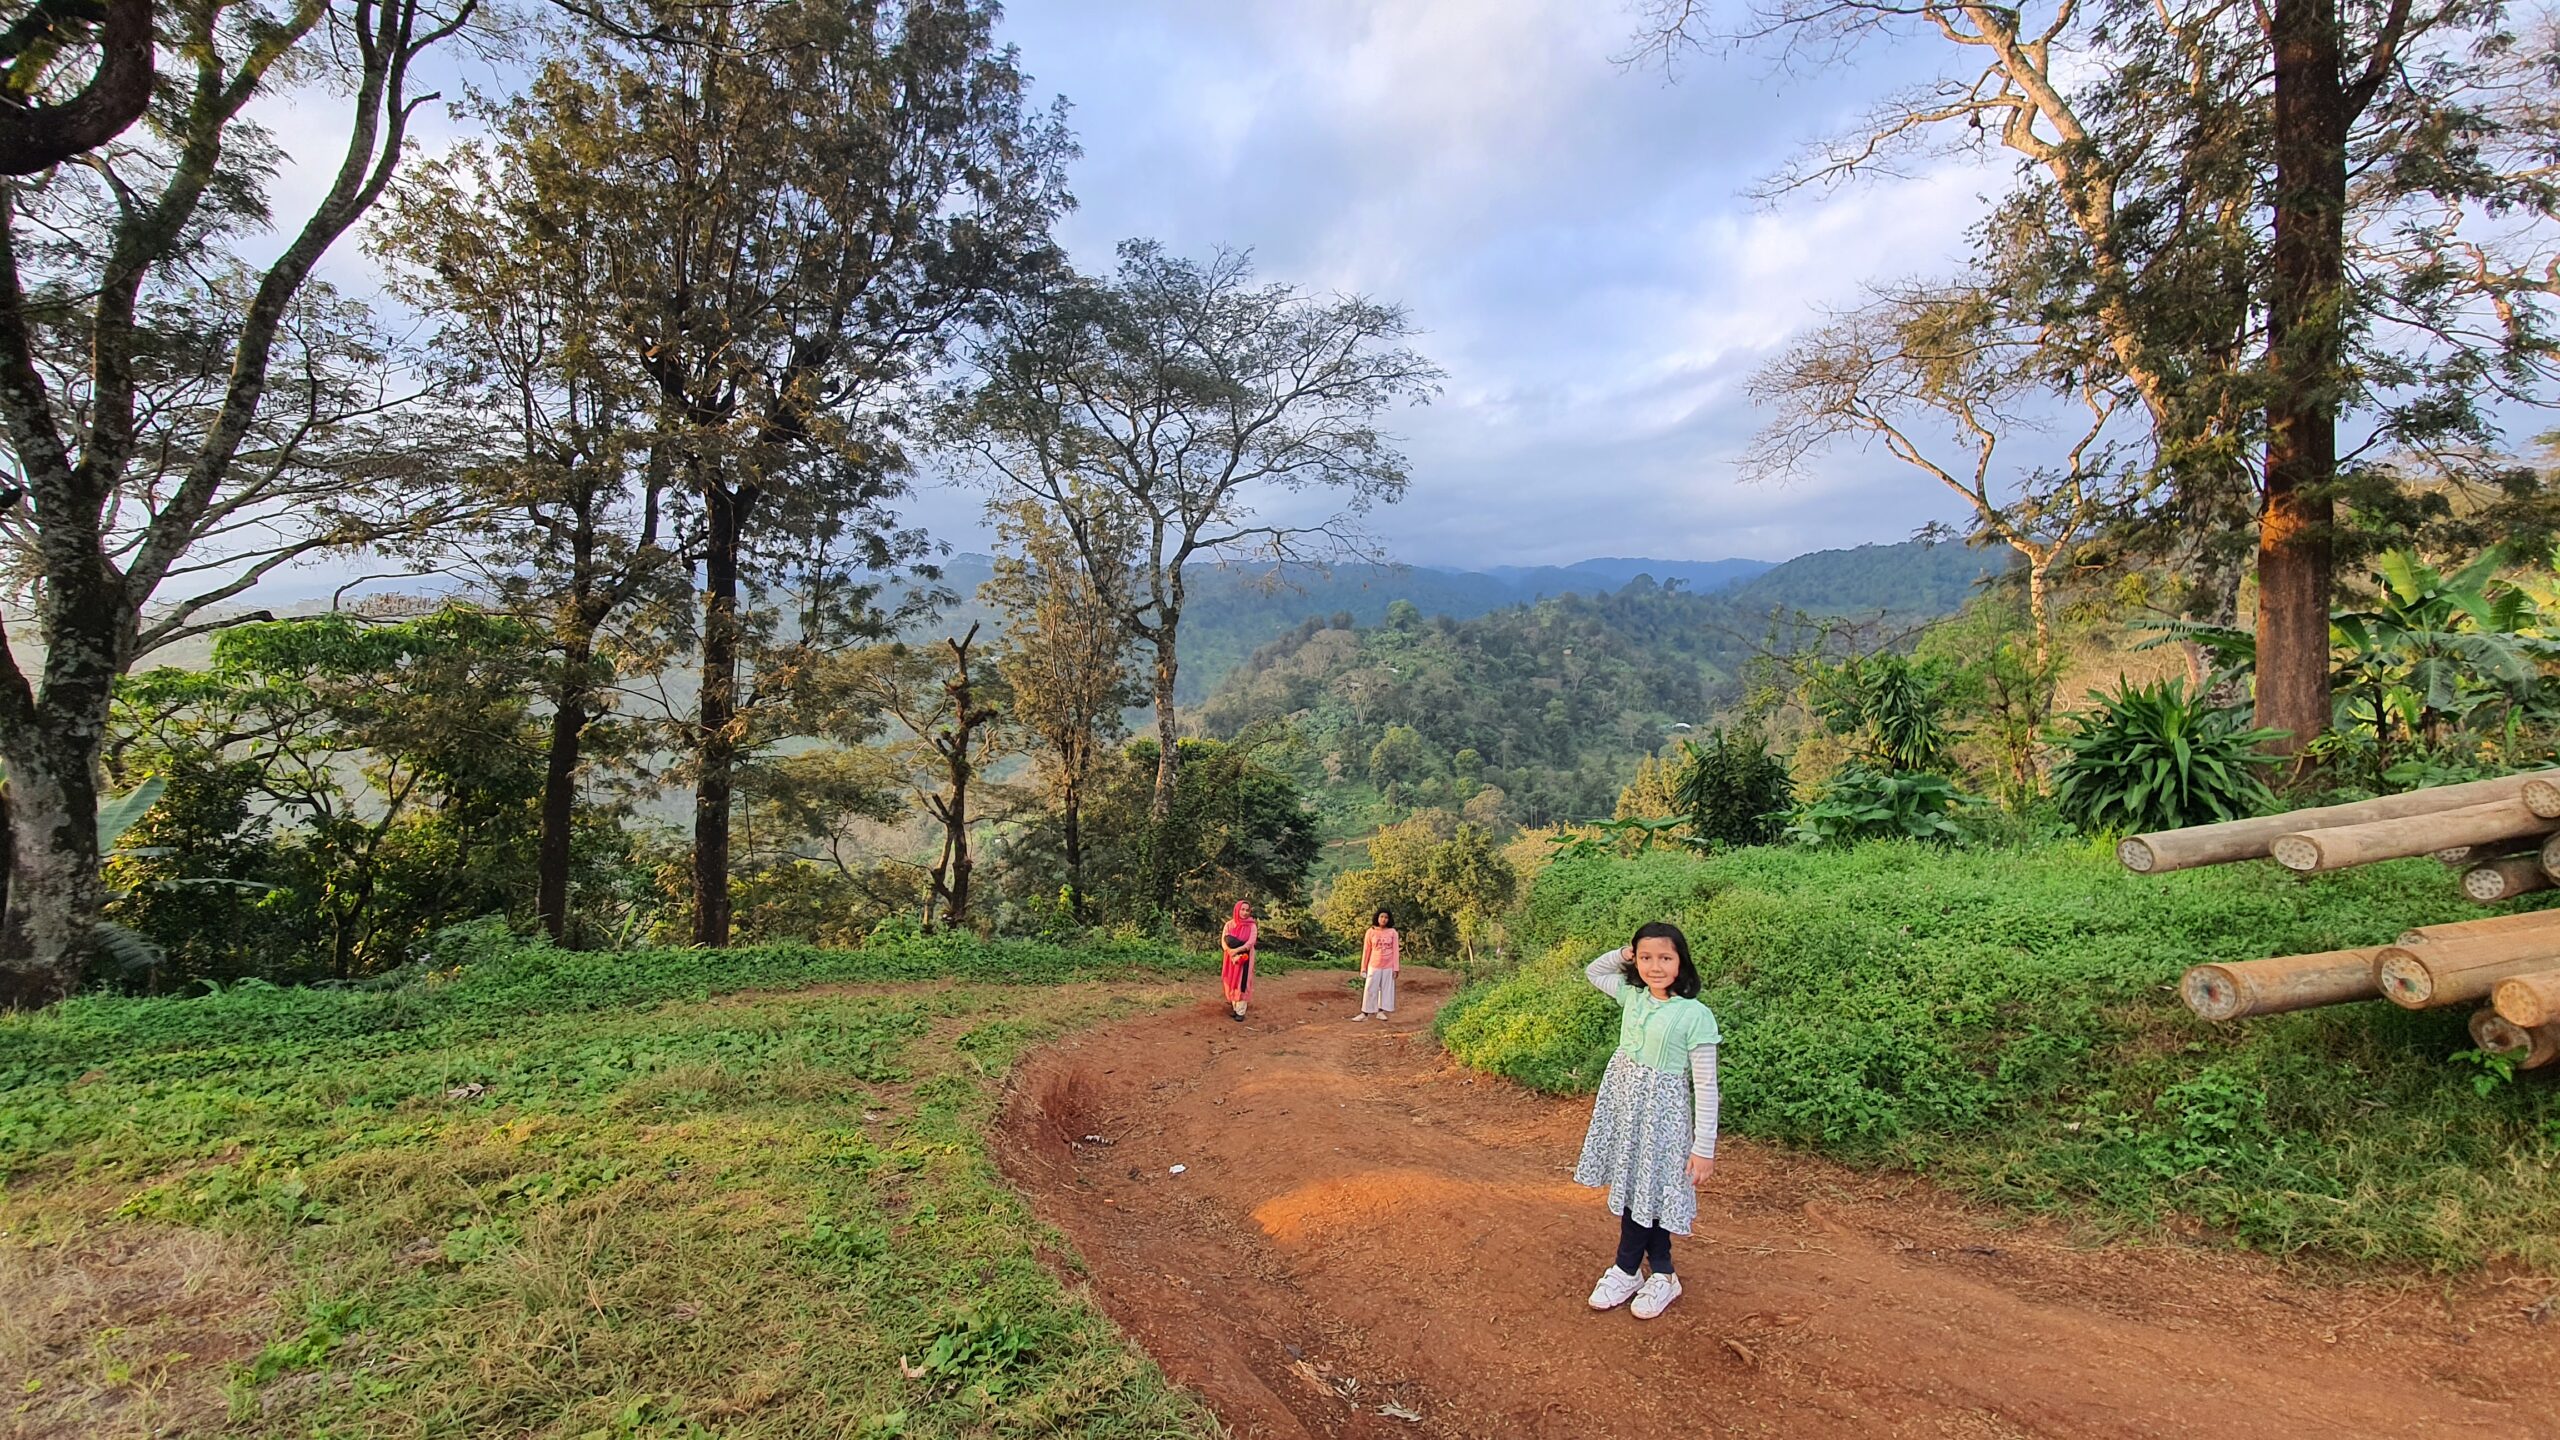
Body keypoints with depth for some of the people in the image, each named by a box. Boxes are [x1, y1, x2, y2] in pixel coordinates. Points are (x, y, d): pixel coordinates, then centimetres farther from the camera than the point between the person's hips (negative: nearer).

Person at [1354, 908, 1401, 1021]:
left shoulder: (1393, 932, -3)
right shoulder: (1371, 932, -3)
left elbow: (1395, 951, -1)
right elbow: (1366, 950, 1)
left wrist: (1396, 968, -4)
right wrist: (1363, 968, 1)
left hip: (1388, 967, 0)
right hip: (1374, 966, 0)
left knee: (1386, 989, 7)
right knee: (1370, 989, 1)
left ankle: (1381, 1011, 17)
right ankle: (1365, 1013, 6)